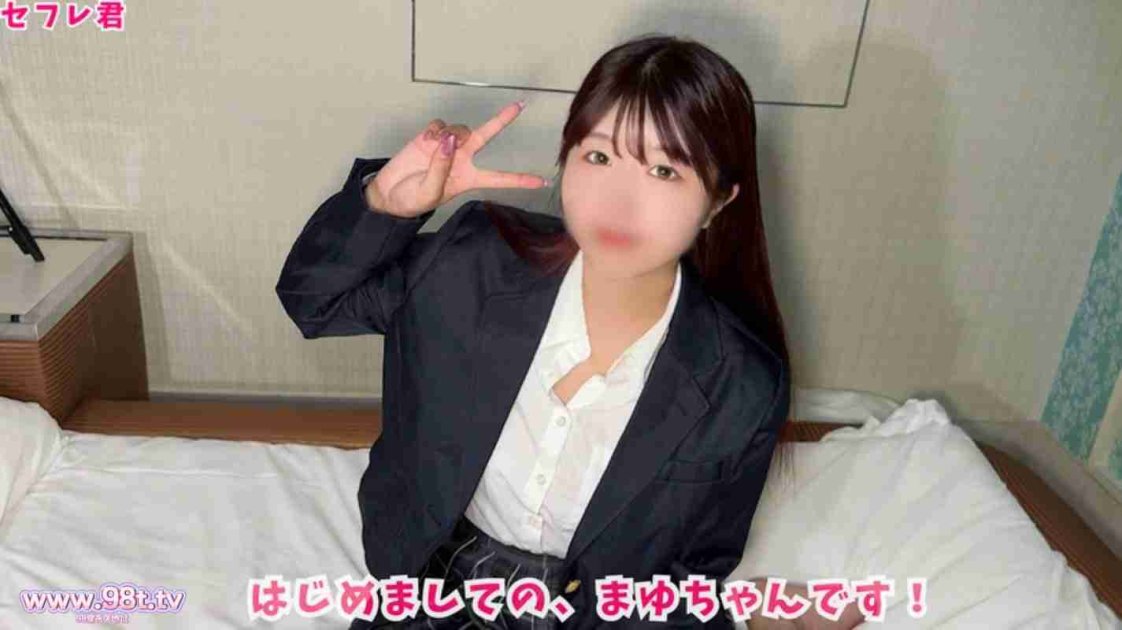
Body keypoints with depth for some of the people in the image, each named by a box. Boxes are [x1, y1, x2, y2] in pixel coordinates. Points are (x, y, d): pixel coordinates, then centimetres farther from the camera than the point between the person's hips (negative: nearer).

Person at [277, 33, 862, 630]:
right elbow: (312, 300, -3)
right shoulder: (475, 265, -15)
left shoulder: (744, 392, -18)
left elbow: (700, 565, -4)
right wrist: (380, 201, -20)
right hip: (438, 580, 1)